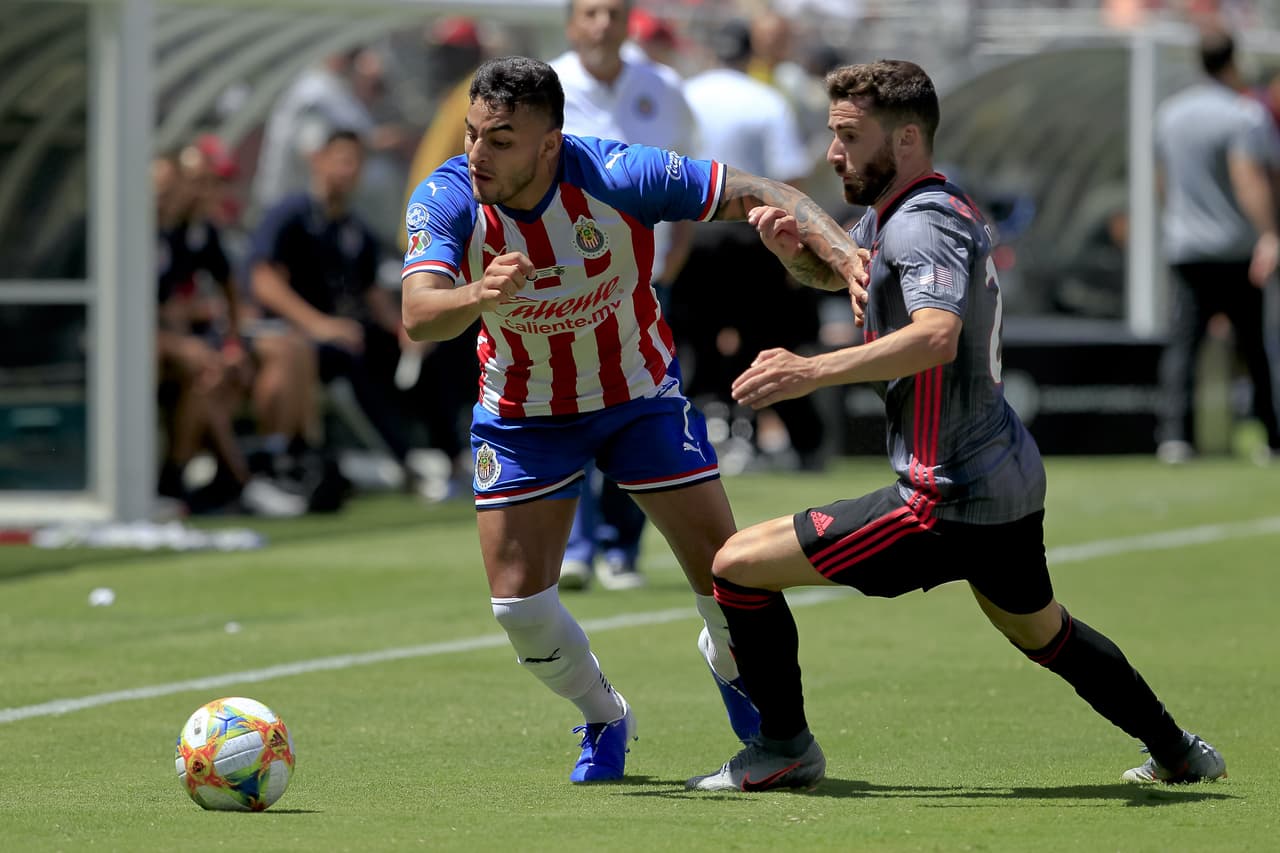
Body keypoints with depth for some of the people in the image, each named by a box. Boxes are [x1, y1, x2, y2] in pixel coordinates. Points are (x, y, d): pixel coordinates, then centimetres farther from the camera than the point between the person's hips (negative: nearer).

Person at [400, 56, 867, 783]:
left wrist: (839, 253, -39)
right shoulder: (446, 199, -24)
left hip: (640, 393, -1)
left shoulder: (617, 177, -28)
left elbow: (758, 195, -23)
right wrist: (477, 296, -59)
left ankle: (732, 667, 36)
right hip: (523, 414, 1)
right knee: (519, 604, -7)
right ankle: (605, 720, 24)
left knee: (725, 576, -3)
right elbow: (418, 316, -37)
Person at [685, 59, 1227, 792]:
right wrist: (791, 247, 5)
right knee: (1042, 633, 34)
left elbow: (937, 335, -36)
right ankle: (1180, 753, 44)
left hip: (950, 503, -10)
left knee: (737, 565, -6)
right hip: (1011, 481, 10)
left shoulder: (925, 223, -19)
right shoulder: (892, 211, 11)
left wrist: (813, 371, -44)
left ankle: (787, 750, 5)